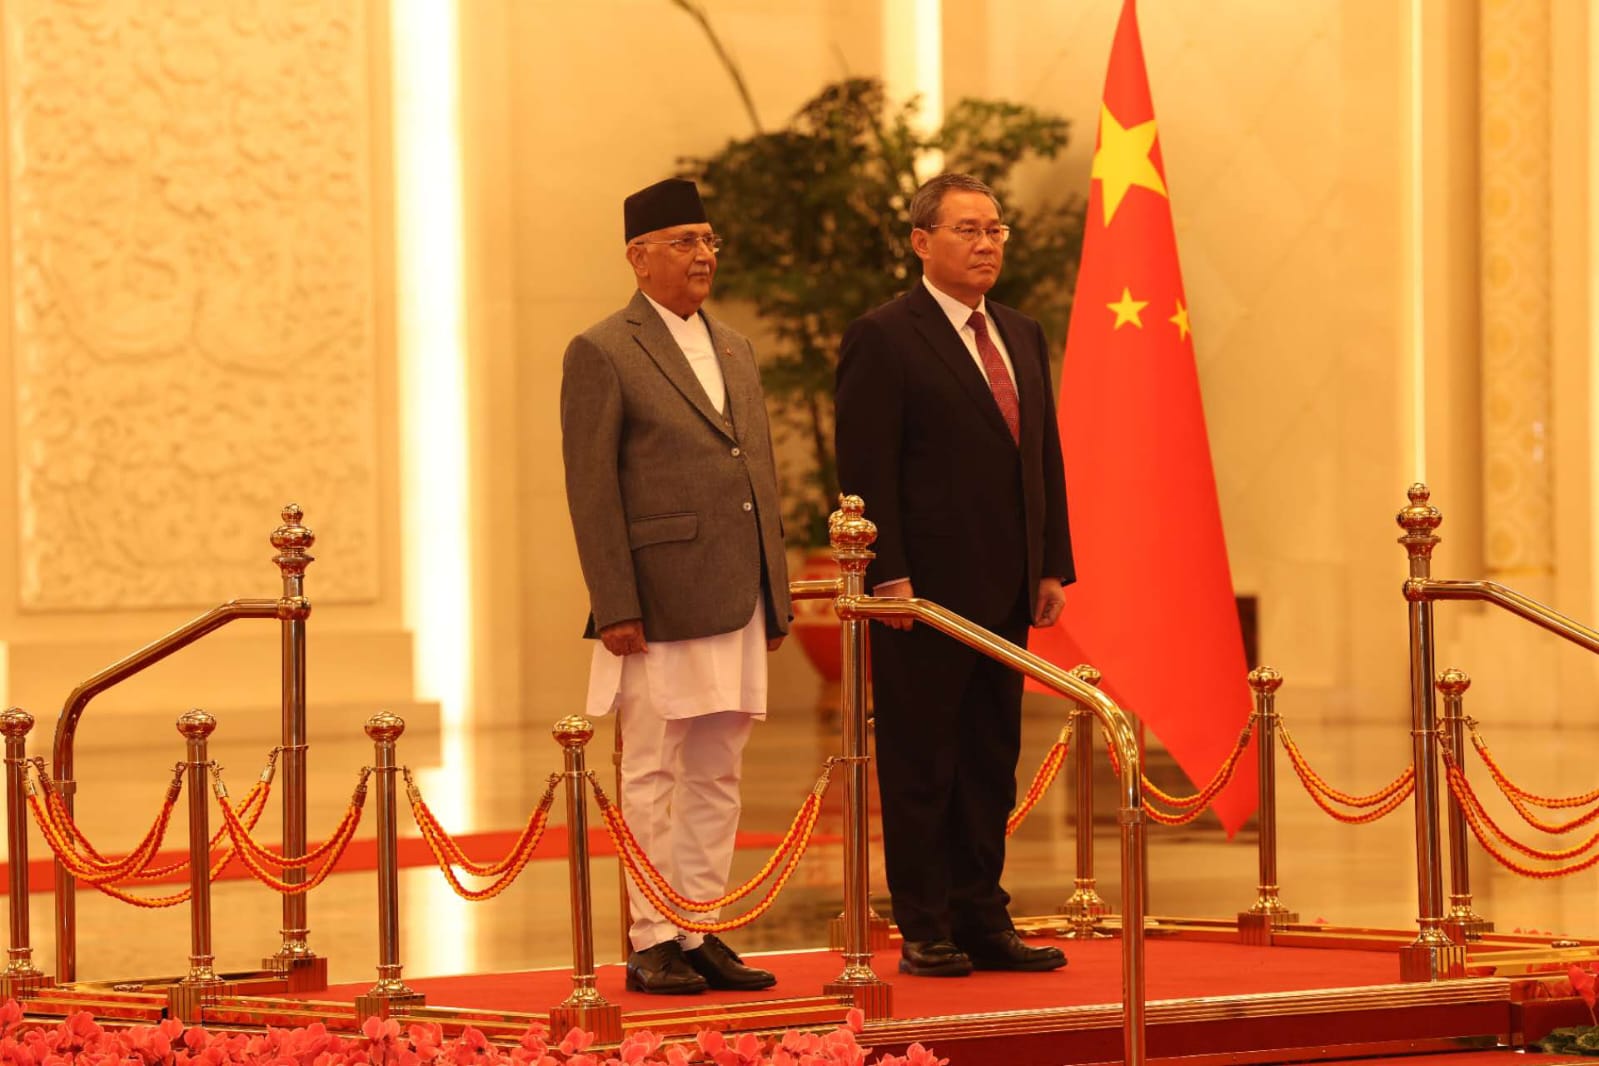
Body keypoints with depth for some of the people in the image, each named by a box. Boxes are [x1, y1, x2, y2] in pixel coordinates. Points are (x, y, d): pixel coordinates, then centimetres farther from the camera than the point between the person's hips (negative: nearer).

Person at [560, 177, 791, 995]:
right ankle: (652, 943, 3)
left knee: (716, 778, 9)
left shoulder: (734, 351, 17)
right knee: (652, 779, -1)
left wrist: (775, 595, 14)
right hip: (659, 606, -7)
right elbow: (591, 491, -9)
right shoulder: (602, 354, -4)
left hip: (734, 606, 7)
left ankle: (702, 934, 15)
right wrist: (616, 608, -15)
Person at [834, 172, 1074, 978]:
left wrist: (1052, 565, 11)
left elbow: (1044, 457, 18)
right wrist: (888, 575, -17)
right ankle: (925, 933, 4)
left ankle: (982, 919, 16)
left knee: (991, 761, 10)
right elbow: (866, 470, -11)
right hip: (924, 592, -7)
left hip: (1004, 592, 7)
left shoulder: (1022, 337, 16)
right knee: (920, 767, 0)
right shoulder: (883, 338, -7)